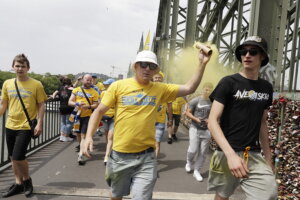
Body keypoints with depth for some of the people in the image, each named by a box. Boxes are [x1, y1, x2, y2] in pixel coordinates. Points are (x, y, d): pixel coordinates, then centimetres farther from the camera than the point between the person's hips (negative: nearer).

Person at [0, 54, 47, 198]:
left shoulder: (36, 85, -7)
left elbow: (41, 106, -5)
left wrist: (39, 124, -11)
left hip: (26, 126, -5)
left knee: (18, 157, -8)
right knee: (13, 157, 13)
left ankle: (27, 180, 19)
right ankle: (18, 183, 30)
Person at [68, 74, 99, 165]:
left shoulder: (94, 92, -1)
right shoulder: (76, 90, 5)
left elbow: (96, 105, -3)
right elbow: (70, 102, 2)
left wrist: (89, 106, -24)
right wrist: (77, 103, -18)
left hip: (87, 116, -3)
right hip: (77, 115, 3)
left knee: (83, 135, -10)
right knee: (78, 133, 19)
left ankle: (80, 155, -12)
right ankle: (80, 146, 47)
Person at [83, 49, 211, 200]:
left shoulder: (160, 89, 0)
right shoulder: (118, 86, -5)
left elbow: (189, 88, -3)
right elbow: (99, 111, -1)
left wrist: (202, 64, -12)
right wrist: (89, 136, -12)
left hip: (146, 157, 0)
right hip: (120, 155, 1)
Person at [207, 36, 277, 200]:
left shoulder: (266, 88, 8)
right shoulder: (228, 82, -8)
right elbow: (212, 121, -14)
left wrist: (268, 156, 17)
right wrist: (231, 154, -24)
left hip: (254, 155, 4)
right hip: (227, 153, -3)